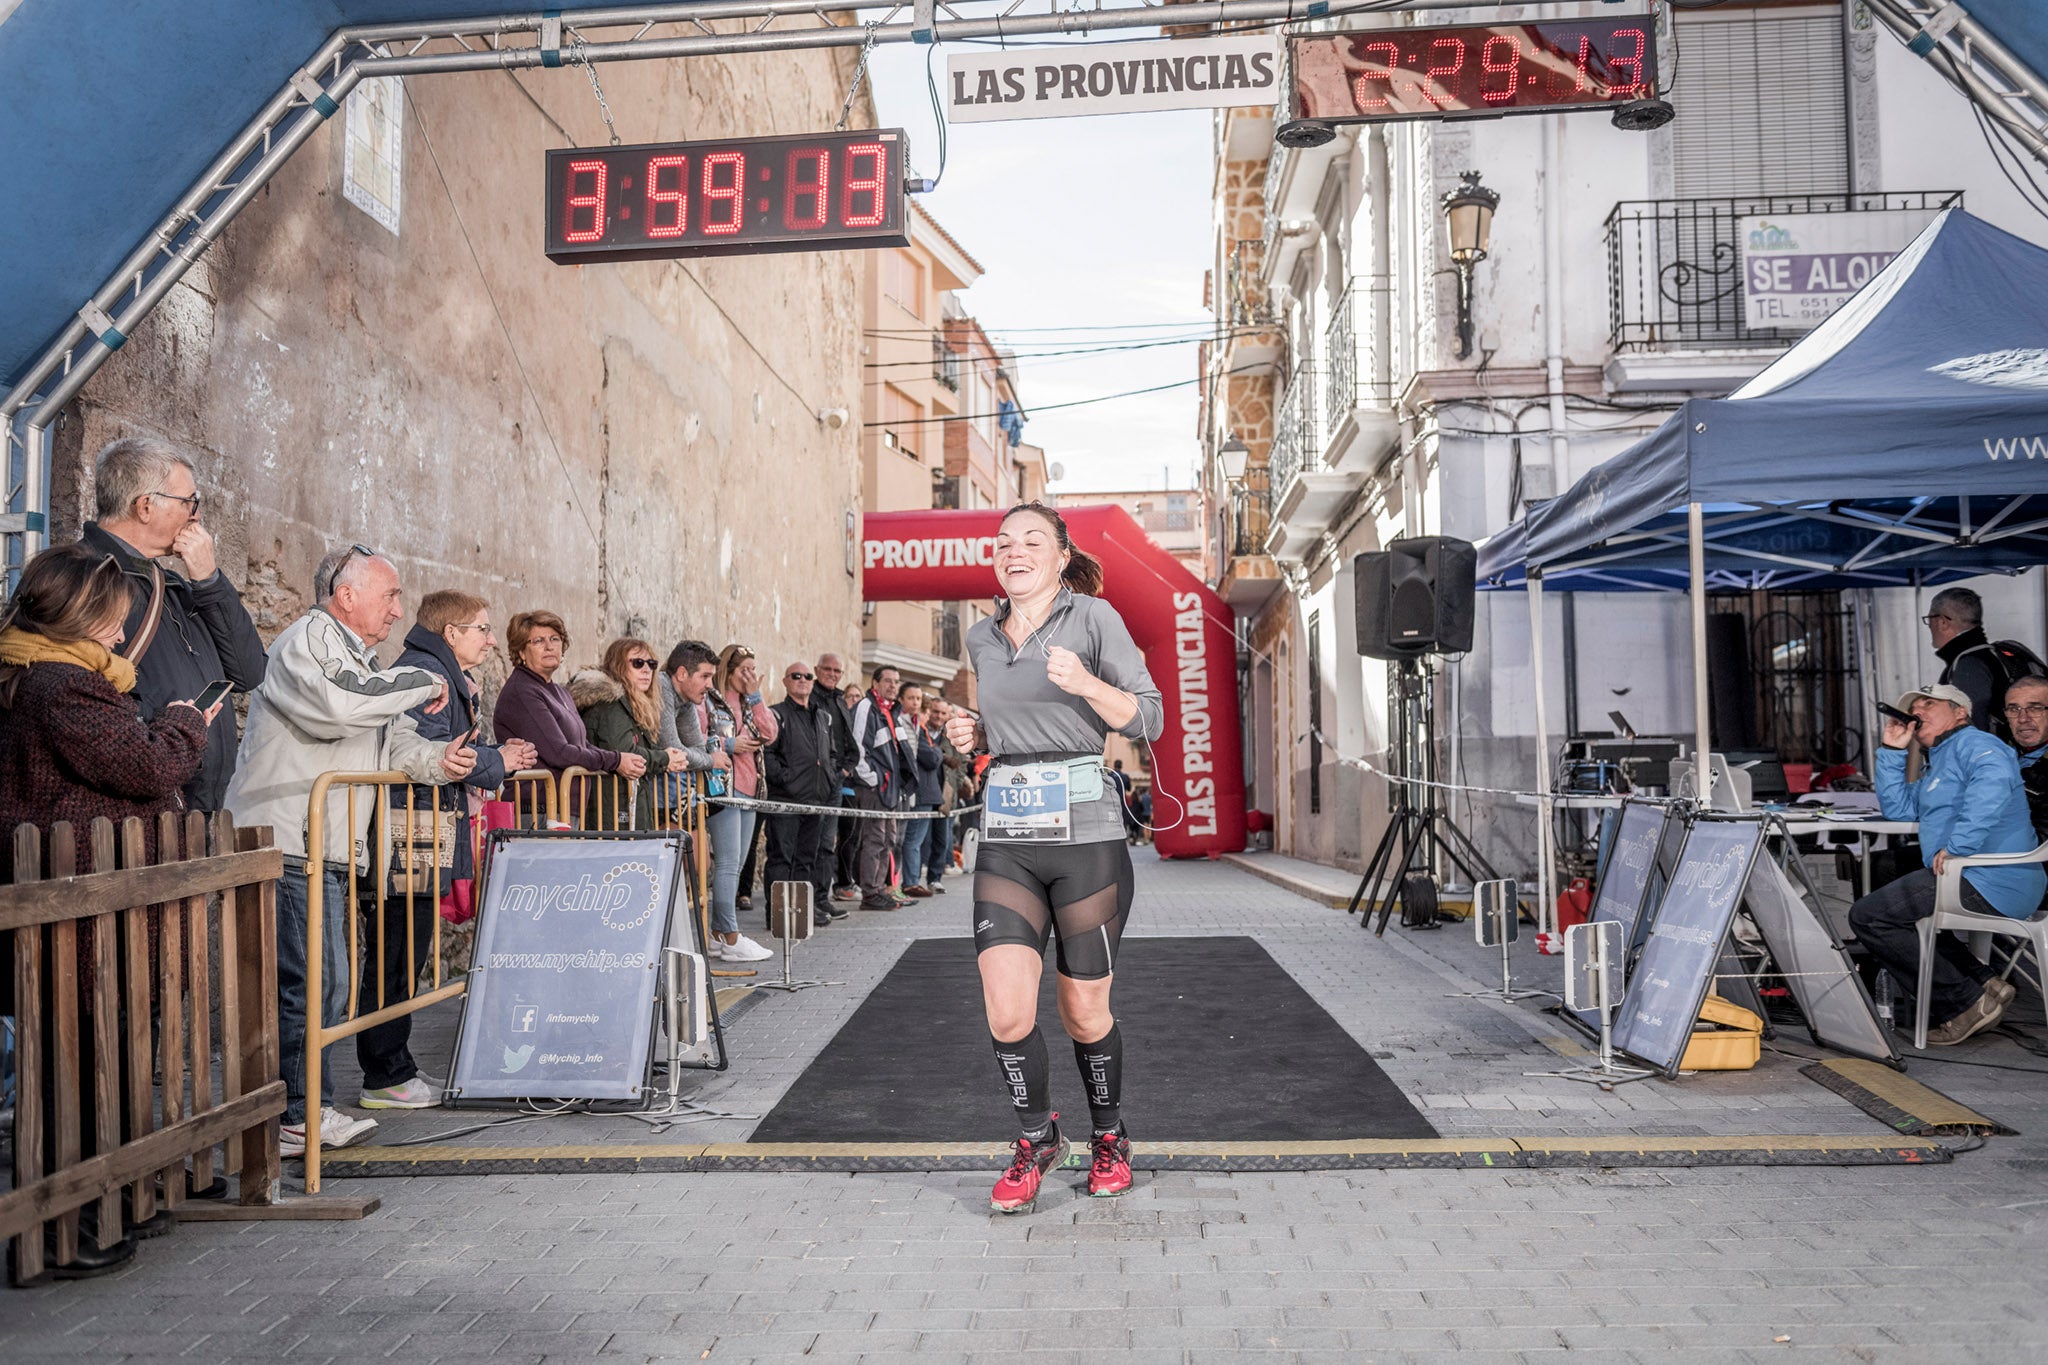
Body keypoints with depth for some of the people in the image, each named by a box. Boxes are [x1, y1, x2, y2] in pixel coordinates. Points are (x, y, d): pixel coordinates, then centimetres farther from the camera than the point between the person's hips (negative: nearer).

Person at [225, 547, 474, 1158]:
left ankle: (303, 1111, 21)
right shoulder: (308, 639, -7)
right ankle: (302, 1117, 2)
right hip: (289, 847, -10)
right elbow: (338, 706, -27)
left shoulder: (358, 659, 25)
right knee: (316, 981, -8)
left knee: (320, 983, 13)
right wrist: (422, 683, -15)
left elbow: (392, 738, 23)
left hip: (329, 851, 10)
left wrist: (435, 761, 2)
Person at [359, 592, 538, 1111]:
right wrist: (497, 762, -9)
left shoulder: (451, 677, 23)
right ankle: (385, 1078, 3)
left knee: (405, 956, 14)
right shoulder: (421, 672, -11)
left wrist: (499, 755, 13)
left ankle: (394, 1071, 21)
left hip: (435, 836, 11)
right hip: (411, 833, -11)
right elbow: (431, 754, -20)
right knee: (396, 956, -4)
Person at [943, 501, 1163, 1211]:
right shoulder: (982, 638, 12)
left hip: (1084, 833, -3)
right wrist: (975, 736, 5)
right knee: (1007, 1012, -8)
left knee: (1084, 1013, 7)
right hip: (1005, 839, 4)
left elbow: (1150, 719, -6)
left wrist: (1085, 683, -22)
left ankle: (1110, 1136, 34)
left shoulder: (1093, 617, -3)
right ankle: (1037, 1139, 19)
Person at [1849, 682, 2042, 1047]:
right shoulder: (1939, 764, 27)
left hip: (1988, 884, -11)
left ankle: (1966, 1003, -10)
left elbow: (1993, 781, -28)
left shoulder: (1974, 744, -5)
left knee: (1867, 916, -13)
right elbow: (1897, 808, 26)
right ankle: (1983, 983, 11)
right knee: (1896, 908, 29)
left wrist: (1957, 846, -32)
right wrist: (1892, 751, 19)